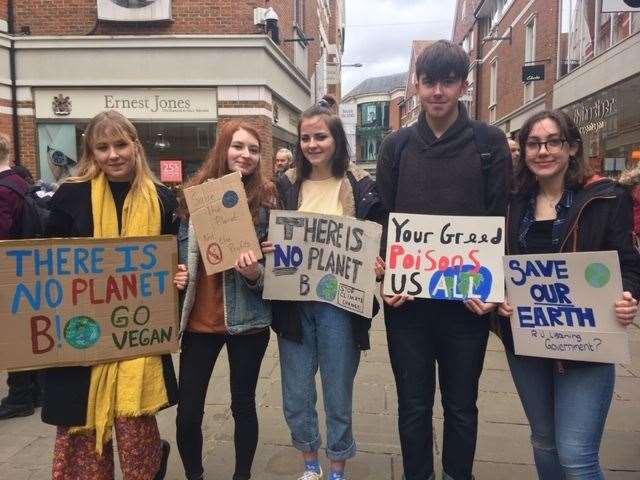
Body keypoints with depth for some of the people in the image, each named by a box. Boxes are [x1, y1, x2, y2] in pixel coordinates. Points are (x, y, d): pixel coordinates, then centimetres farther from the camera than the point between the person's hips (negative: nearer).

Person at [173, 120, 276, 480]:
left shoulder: (266, 197, -4)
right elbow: (181, 248, 12)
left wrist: (255, 273, -20)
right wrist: (177, 272, -7)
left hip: (247, 318, -1)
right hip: (200, 317, 2)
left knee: (243, 404, 14)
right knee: (188, 410, 8)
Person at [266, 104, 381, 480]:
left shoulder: (361, 186, -3)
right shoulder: (287, 185, 4)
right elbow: (269, 238, 10)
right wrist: (269, 250, -11)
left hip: (339, 304, -2)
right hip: (293, 302, 3)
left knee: (338, 397, 11)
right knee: (296, 397, 13)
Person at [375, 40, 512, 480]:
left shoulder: (490, 143, 1)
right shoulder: (397, 146, 6)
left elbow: (499, 222, -1)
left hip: (467, 298, -1)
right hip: (407, 297, 1)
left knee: (461, 406, 14)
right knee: (413, 406, 13)